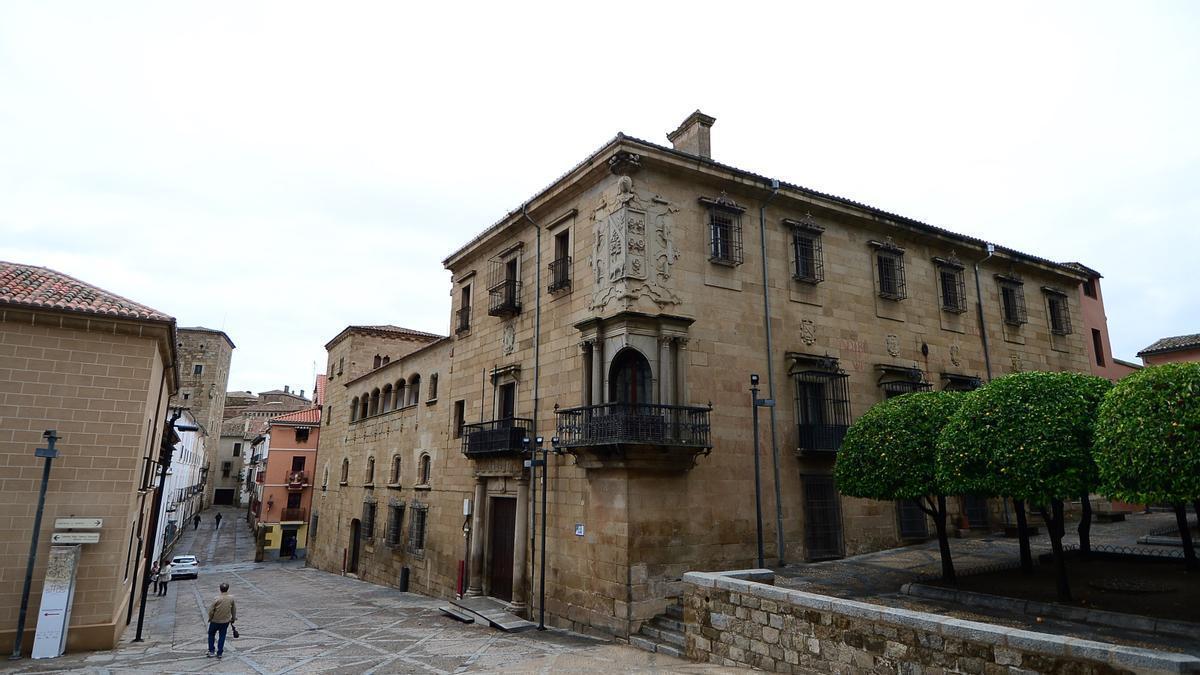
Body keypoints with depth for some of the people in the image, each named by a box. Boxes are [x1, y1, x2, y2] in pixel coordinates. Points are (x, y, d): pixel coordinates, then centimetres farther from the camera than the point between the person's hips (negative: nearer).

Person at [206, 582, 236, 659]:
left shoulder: (217, 599, -20)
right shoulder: (231, 598, -10)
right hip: (226, 621, 2)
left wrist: (210, 618, 6)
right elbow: (234, 609, 2)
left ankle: (211, 651, 23)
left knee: (211, 635, 21)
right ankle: (219, 653, 17)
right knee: (222, 637, 14)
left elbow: (211, 610, -13)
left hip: (215, 621, -2)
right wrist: (233, 618, 17)